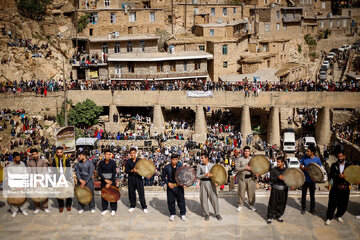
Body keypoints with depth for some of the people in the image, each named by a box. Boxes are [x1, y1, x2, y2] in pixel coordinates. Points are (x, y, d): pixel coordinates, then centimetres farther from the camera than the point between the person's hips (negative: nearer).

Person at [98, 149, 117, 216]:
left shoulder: (113, 162, -7)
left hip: (111, 180, -2)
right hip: (103, 180, 2)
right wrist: (105, 180, -13)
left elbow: (114, 173, -9)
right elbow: (99, 173, -3)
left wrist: (109, 183, -14)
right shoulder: (101, 163, -1)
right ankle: (105, 209, 16)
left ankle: (113, 209, 8)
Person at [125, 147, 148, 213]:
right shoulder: (128, 161, 3)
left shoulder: (139, 160, 2)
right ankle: (132, 206, 25)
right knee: (131, 192, 7)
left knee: (141, 193, -3)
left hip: (139, 178, -2)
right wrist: (132, 170, -18)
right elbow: (126, 170, -1)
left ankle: (144, 207, 6)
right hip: (131, 179, 2)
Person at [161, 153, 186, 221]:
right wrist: (168, 183, -12)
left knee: (181, 200, 6)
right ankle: (172, 214, 25)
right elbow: (163, 176, 2)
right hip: (170, 186, 0)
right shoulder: (167, 167, -4)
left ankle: (182, 214, 21)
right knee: (171, 201, 7)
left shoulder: (180, 166, -1)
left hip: (179, 186, 1)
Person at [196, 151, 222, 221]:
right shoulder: (200, 166, 2)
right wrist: (205, 175, -17)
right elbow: (197, 176, -4)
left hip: (211, 183, -1)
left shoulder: (212, 165, 2)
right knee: (203, 200, 3)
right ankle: (207, 214, 20)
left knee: (214, 199, 0)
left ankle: (217, 214, 16)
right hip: (203, 184, 1)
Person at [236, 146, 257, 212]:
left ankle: (251, 204, 21)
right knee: (241, 192, 3)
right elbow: (237, 168, -10)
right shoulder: (239, 159, -1)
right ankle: (240, 205, 17)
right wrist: (245, 168, -19)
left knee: (251, 192, 5)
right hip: (242, 178, -2)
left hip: (250, 178, 2)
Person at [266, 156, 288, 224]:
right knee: (273, 203, -3)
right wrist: (278, 177, -23)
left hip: (283, 189, 2)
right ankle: (270, 217, 7)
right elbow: (270, 179, -9)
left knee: (282, 203, 8)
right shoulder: (274, 170, -2)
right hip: (275, 189, -2)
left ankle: (279, 216, 26)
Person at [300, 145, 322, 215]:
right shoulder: (304, 158, -7)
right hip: (305, 179, 1)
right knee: (303, 195, 11)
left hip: (312, 180, -1)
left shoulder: (317, 159, -9)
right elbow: (300, 166, 1)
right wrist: (305, 168, -20)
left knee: (312, 195, 11)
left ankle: (312, 209, 25)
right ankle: (303, 209, 26)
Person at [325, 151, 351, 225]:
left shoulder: (349, 165, 6)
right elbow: (330, 176, -6)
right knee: (332, 203, -2)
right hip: (335, 188, -1)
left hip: (345, 188, 1)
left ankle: (339, 215, 32)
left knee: (343, 204, 8)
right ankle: (329, 218, 10)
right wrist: (338, 175, -23)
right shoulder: (334, 165, 4)